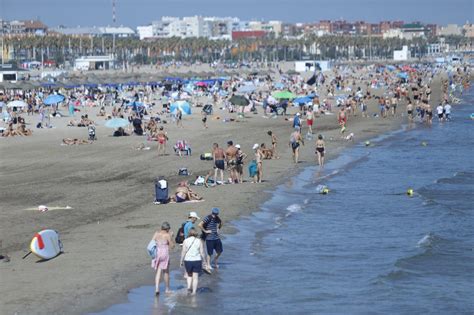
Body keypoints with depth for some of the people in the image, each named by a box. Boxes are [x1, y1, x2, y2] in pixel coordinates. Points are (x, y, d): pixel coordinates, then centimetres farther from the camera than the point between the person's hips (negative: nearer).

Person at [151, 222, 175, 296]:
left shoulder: (156, 233, 2)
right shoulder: (167, 235, -10)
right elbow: (172, 246, -4)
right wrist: (171, 236, 2)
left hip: (157, 253, 3)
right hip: (165, 254, -3)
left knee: (158, 272, 6)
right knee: (166, 272, 14)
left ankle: (157, 288, -12)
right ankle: (167, 289, 26)